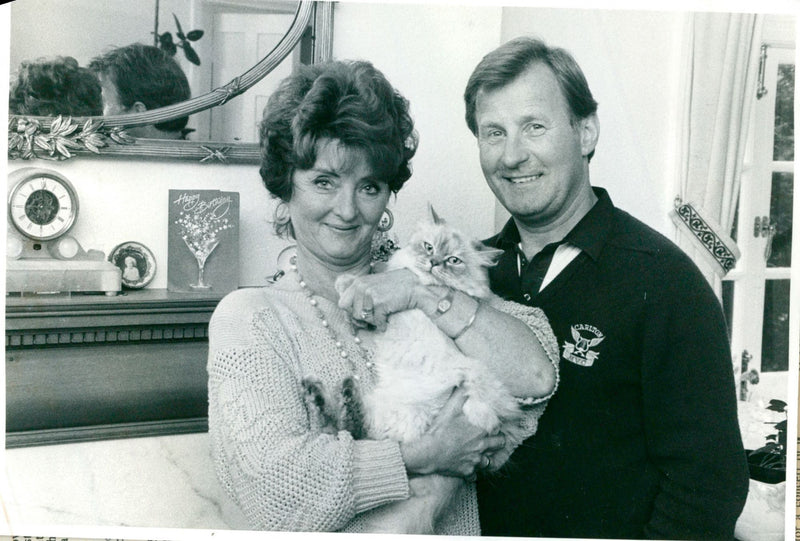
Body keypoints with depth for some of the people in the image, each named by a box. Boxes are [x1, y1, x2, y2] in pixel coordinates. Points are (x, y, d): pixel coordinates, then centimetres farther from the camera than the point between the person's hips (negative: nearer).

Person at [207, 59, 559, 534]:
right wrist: (428, 456, -12)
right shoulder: (249, 317, -2)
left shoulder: (430, 289, 6)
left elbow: (535, 378, -6)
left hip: (453, 527, 3)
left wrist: (424, 291, -10)